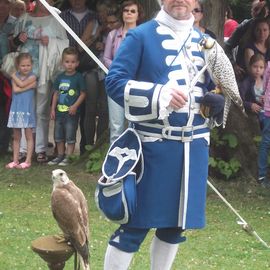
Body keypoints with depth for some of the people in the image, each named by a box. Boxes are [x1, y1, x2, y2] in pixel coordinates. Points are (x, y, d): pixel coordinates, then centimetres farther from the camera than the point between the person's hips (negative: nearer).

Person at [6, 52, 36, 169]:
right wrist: (29, 86, -16)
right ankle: (15, 160, 15)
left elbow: (21, 84, -18)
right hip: (16, 109, 4)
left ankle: (28, 161, 4)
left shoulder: (32, 77, -4)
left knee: (29, 136, 1)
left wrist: (13, 75, -5)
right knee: (16, 136, 10)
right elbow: (15, 89, -11)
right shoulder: (15, 76, 4)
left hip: (27, 109, -4)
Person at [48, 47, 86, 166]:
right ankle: (60, 155, 25)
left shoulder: (78, 77, -7)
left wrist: (75, 106, -16)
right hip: (59, 111, 6)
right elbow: (56, 93, 12)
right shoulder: (60, 77, 7)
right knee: (58, 136, 13)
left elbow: (82, 94, -7)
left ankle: (68, 157, 6)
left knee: (70, 136, -1)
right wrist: (53, 108, 8)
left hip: (72, 112, -6)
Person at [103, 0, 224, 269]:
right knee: (136, 223, -2)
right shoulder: (141, 36, -5)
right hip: (153, 146, -5)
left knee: (177, 222, 13)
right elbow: (114, 82, -10)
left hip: (194, 147, 6)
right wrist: (158, 93, -23)